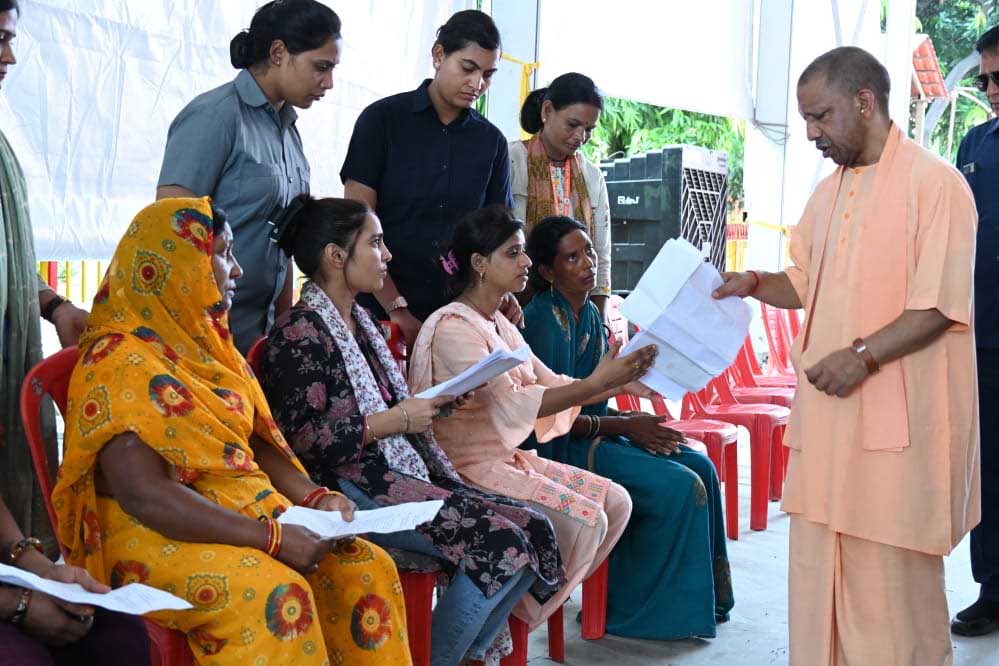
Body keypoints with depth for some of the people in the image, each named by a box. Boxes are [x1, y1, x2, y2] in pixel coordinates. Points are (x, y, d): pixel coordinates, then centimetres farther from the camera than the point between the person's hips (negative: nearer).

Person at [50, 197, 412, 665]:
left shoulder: (208, 344, 13)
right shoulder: (120, 363, -14)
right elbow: (145, 495, -23)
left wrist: (313, 496, -5)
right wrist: (271, 537, -26)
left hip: (246, 512, 8)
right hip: (156, 538, -8)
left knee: (367, 567, -9)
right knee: (273, 593, -32)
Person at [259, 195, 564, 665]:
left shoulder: (360, 320, 16)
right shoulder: (301, 332, -11)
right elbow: (303, 442, -17)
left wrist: (433, 405, 4)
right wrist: (393, 421, -17)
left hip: (400, 471, 9)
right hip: (351, 490, -9)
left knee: (534, 529, -3)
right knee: (499, 542, -21)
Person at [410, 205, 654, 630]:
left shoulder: (499, 324, 14)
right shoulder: (453, 327, -17)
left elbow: (550, 384, 12)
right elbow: (511, 405, -26)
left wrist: (621, 383, -2)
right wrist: (596, 383, -29)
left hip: (508, 458, 10)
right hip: (469, 467, -9)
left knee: (615, 501, 2)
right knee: (583, 519, -20)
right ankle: (510, 622, -2)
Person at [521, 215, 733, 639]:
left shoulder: (589, 314, 11)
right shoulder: (545, 318, -16)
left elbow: (595, 398, 12)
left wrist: (639, 426, -6)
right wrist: (625, 427, -16)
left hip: (591, 432, 9)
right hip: (558, 446, -9)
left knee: (701, 467, -2)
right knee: (678, 485, -18)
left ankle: (705, 597, 7)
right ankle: (630, 607, -4)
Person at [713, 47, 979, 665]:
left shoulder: (934, 182, -9)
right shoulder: (828, 192, 14)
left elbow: (941, 305, -14)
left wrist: (864, 356, -22)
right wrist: (756, 284, 3)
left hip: (898, 419, -7)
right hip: (827, 413, 7)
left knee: (894, 577, 3)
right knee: (818, 569, 12)